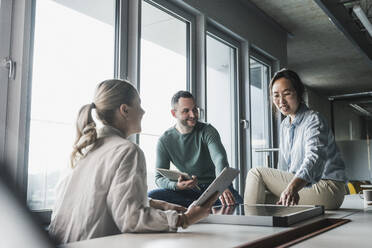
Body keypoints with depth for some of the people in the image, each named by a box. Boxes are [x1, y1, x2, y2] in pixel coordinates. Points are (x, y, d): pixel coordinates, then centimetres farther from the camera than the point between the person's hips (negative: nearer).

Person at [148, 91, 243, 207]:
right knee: (151, 196, -25)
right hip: (187, 192, 3)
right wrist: (176, 186, -29)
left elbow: (220, 159, -26)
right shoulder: (164, 141, -1)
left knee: (237, 201, -32)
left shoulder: (207, 131, -7)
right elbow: (159, 178, -4)